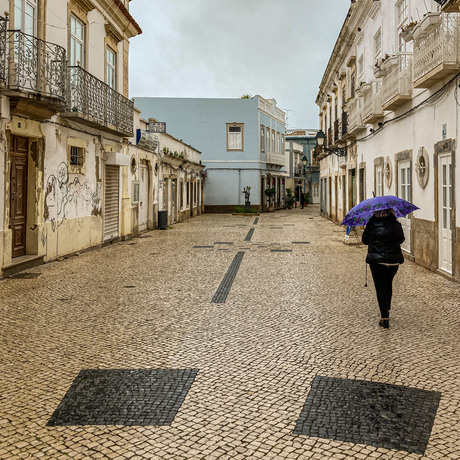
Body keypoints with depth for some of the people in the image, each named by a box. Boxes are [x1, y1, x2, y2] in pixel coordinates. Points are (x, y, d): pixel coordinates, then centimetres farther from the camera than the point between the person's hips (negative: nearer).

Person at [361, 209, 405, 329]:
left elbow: (364, 240, 5)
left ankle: (385, 318, -3)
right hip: (394, 260, 3)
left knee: (380, 288, 2)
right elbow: (401, 239, 13)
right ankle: (387, 310, 35)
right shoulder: (396, 225, -3)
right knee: (388, 285, 24)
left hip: (376, 261, -2)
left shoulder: (371, 224, -7)